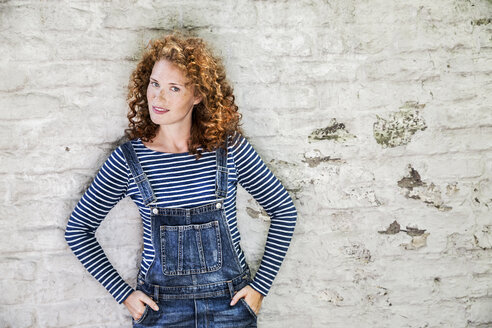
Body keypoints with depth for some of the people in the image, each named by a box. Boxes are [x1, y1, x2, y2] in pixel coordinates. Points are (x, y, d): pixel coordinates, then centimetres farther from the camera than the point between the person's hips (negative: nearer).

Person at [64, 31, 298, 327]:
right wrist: (123, 293, -3)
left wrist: (260, 286, -4)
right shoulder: (129, 159, -8)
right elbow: (78, 229, 2)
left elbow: (285, 210, -1)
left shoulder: (230, 147, -9)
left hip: (231, 303, 0)